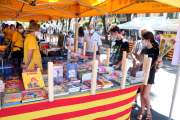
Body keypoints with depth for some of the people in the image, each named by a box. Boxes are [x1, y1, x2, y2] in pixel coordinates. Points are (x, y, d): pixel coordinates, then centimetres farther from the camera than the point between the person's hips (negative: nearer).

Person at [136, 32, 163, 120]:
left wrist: (159, 62, -20)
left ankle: (148, 112, 22)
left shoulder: (156, 50, -13)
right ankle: (142, 112, 27)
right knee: (142, 94, 11)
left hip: (150, 74, -5)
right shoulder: (144, 49, 4)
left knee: (145, 95, -3)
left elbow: (161, 63, -5)